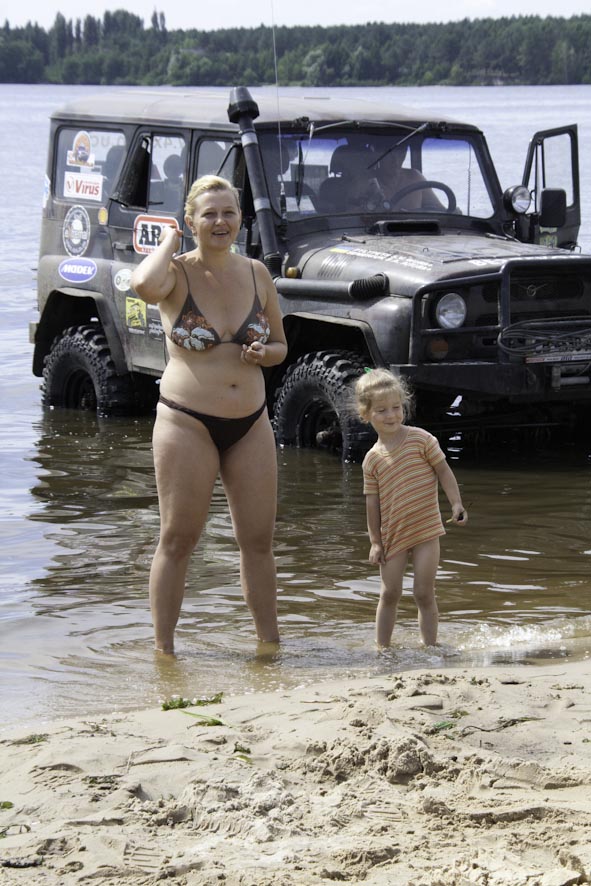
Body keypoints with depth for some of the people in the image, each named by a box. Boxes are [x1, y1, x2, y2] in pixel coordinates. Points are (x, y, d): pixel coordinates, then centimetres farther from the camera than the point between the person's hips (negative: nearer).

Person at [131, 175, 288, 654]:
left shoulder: (256, 274, 7)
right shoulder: (177, 273, -7)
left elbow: (280, 346, 18)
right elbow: (145, 286, -33)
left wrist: (262, 353, -6)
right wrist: (168, 241, -15)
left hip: (251, 423, 5)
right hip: (188, 422, -4)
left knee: (259, 541, 7)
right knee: (177, 541, 0)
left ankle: (270, 644, 18)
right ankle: (163, 650, 6)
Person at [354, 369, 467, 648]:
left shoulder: (420, 439, -4)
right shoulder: (372, 459, 2)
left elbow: (443, 471, -2)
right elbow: (372, 502, 5)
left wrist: (456, 503, -13)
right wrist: (375, 541, 3)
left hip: (425, 530, -2)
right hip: (392, 534, 2)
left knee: (424, 593, -3)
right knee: (390, 594, 5)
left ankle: (430, 647, 5)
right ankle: (382, 649, 14)